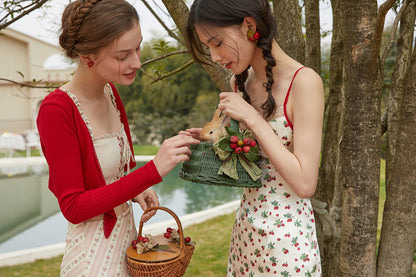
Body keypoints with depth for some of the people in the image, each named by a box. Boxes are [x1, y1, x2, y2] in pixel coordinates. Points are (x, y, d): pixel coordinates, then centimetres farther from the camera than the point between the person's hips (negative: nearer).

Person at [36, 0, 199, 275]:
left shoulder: (110, 92, -2)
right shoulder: (56, 110, -23)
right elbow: (73, 207, -23)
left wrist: (135, 189, -8)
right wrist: (152, 171, -32)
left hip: (127, 233, 7)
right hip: (93, 253, -7)